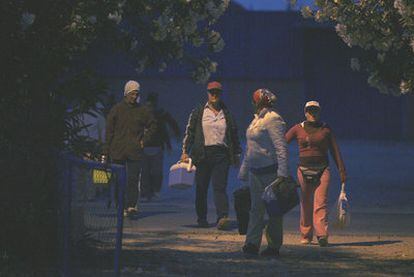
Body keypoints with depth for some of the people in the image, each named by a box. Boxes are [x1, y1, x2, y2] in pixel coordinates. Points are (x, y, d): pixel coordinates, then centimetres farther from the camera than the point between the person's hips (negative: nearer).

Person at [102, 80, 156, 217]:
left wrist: (144, 140, 6)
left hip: (135, 152, 0)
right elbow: (109, 131, 4)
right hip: (117, 152, 0)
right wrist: (106, 151, -1)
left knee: (133, 179, -9)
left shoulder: (142, 111, 8)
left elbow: (152, 126, 21)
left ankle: (131, 205, -10)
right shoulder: (116, 109, 5)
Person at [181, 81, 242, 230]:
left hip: (222, 154, 0)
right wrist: (185, 152, -1)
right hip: (202, 154, 0)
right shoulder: (198, 112, 8)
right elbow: (189, 132, 7)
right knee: (201, 188, 5)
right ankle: (202, 218, 17)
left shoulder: (227, 114, 12)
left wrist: (237, 153, 17)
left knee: (220, 187, -12)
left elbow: (234, 134, 18)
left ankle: (223, 217, -22)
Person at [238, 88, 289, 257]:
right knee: (256, 208, 3)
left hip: (270, 171, -9)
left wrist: (282, 173, -25)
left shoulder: (273, 119, -13)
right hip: (255, 172, 9)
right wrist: (244, 171, 23)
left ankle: (274, 246, 6)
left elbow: (281, 148, -19)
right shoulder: (257, 119, 16)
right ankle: (252, 244, 0)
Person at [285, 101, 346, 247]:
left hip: (322, 169, -1)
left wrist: (342, 171, 6)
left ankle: (322, 235, -21)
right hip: (304, 169, 1)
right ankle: (305, 236, 17)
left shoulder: (326, 129, 7)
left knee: (320, 203, -13)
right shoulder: (298, 129, 7)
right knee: (306, 204, 6)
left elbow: (335, 151, 9)